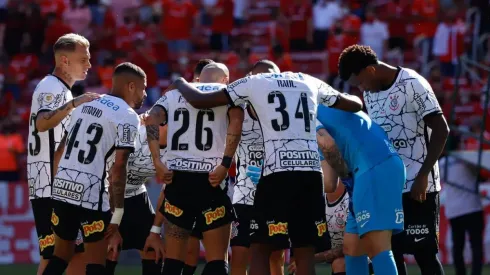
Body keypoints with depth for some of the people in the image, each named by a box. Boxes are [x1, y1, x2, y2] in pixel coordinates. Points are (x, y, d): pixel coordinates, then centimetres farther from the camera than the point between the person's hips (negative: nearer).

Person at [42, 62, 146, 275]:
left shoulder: (85, 105, 18)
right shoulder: (127, 117, -6)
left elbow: (60, 153, 17)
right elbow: (118, 168, -12)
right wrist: (117, 217, -11)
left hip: (62, 186, 7)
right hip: (90, 193, -7)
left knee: (61, 255, 18)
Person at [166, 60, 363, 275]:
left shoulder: (253, 82, 10)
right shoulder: (310, 82, 21)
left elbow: (199, 101, 10)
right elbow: (355, 104, 31)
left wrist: (181, 85, 31)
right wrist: (357, 97, 55)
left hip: (278, 173, -3)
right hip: (311, 173, 3)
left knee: (260, 250, 4)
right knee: (304, 253, 8)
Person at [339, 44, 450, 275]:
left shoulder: (412, 85, -11)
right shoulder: (370, 94, 11)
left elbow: (441, 130, -14)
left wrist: (423, 175, -17)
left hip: (417, 187, -7)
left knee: (424, 252, -6)